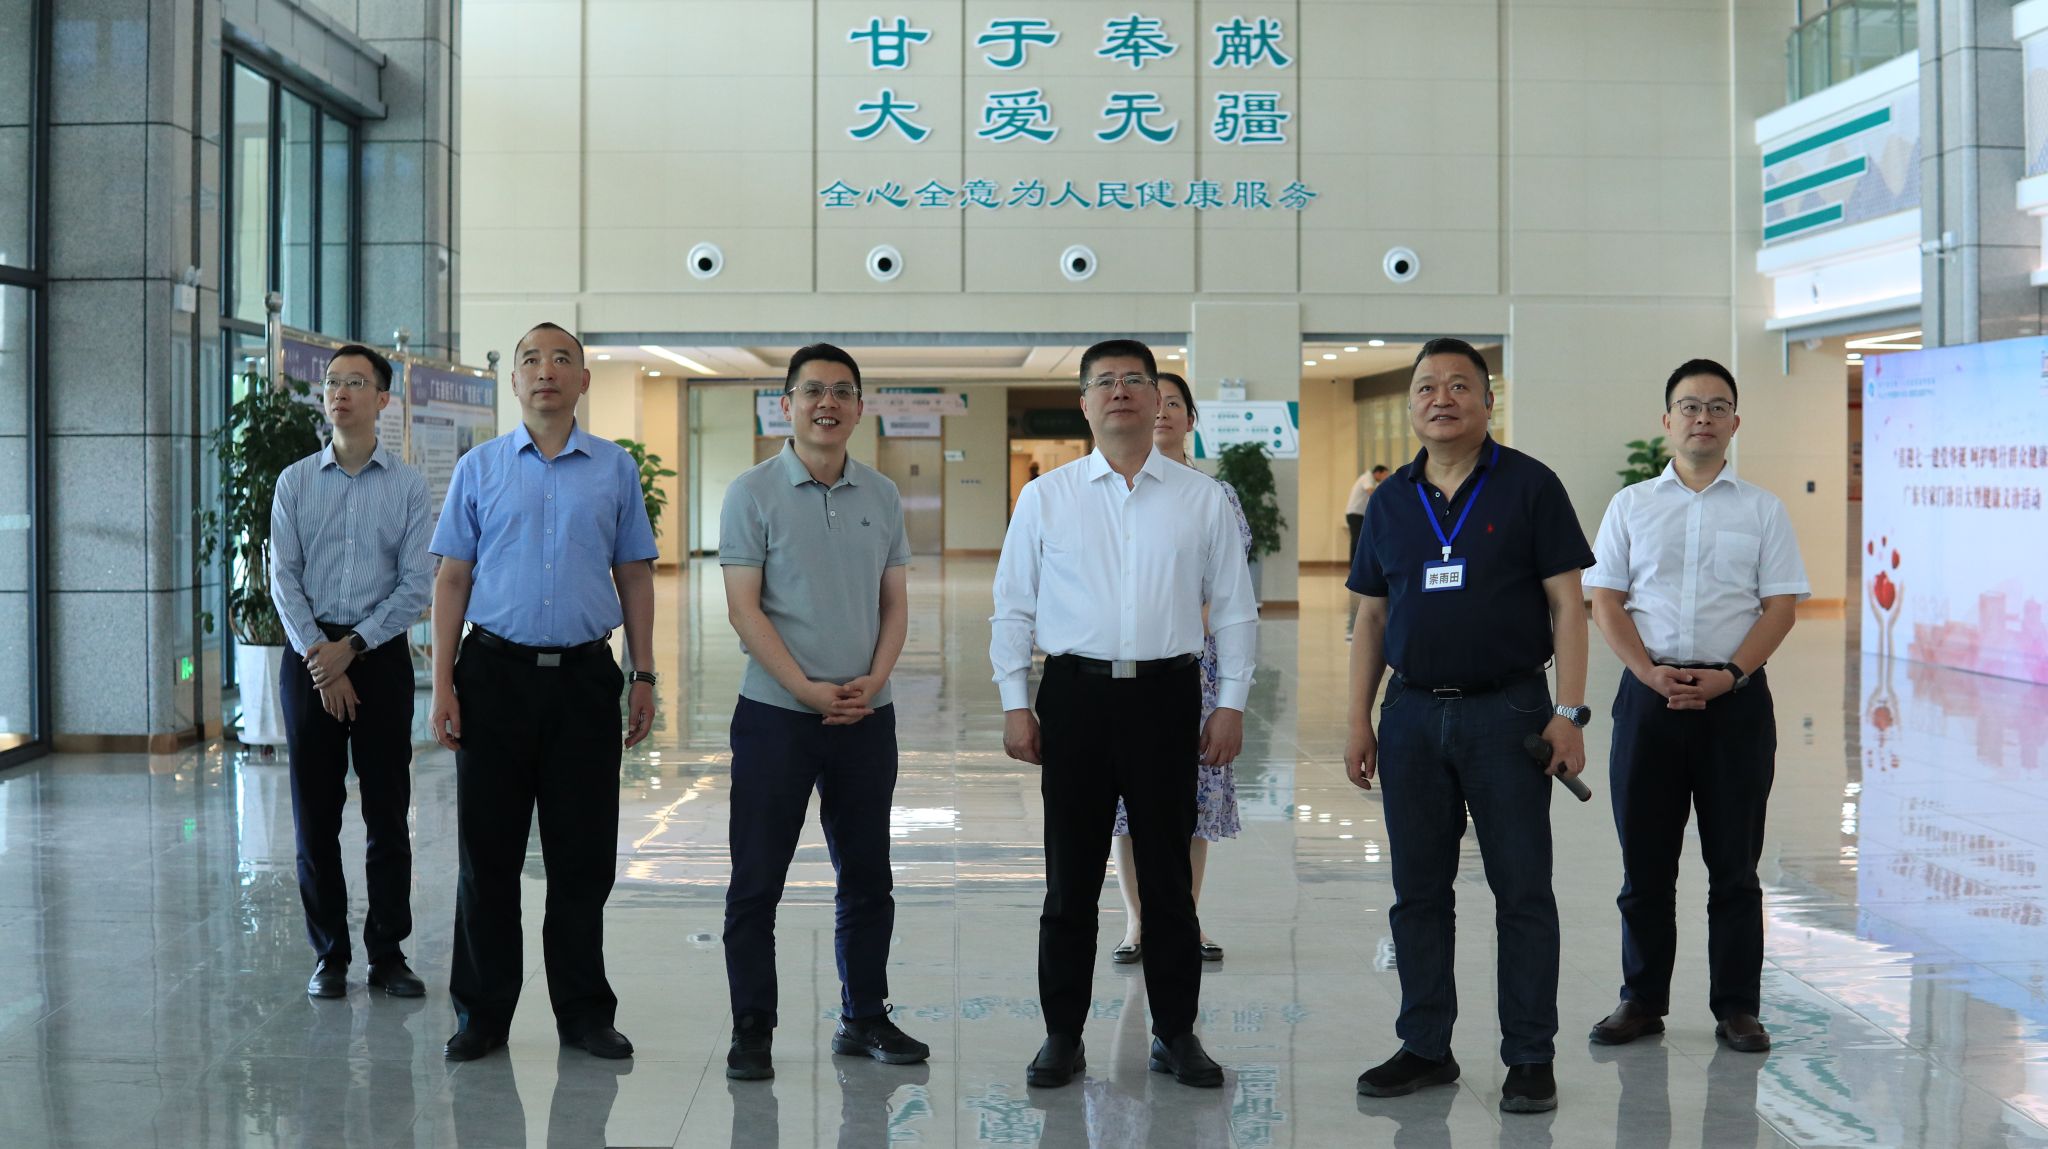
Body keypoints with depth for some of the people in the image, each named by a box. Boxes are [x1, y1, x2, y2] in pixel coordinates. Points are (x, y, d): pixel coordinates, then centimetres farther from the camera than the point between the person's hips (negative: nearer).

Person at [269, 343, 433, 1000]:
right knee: (316, 815, 4)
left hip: (380, 653, -1)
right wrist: (320, 659, -10)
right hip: (309, 653, 1)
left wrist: (352, 647, -12)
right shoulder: (295, 483, 6)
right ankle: (328, 954, 14)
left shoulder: (408, 486, 2)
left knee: (387, 814, 3)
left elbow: (416, 585, -3)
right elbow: (284, 579, 1)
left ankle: (387, 953, 12)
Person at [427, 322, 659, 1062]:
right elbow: (452, 578, 5)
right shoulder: (479, 468, 6)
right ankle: (483, 1013, 16)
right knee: (488, 853, 5)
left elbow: (635, 578, 11)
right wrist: (443, 685, -2)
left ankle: (584, 1012, 17)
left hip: (584, 676, 0)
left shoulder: (616, 469, 7)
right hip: (496, 673, 0)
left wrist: (644, 678, 5)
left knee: (584, 856, 5)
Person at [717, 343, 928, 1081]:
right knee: (757, 881, 2)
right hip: (776, 714, -4)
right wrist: (808, 690, -15)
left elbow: (894, 602, 10)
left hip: (866, 715, 4)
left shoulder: (881, 497, 8)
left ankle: (864, 1019, 24)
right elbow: (743, 608, -8)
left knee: (867, 877, 11)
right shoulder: (753, 493, -4)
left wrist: (874, 680, -7)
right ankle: (752, 1030, 12)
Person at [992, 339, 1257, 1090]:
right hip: (1074, 695, 0)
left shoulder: (1203, 499, 5)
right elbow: (1013, 608, 5)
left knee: (1168, 877, 8)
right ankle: (1062, 1035, 17)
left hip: (1166, 696, 0)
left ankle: (1176, 1034, 19)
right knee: (1070, 879, 6)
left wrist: (1231, 704, 0)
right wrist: (1015, 705, -1)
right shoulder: (1045, 497, 4)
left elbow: (1233, 610, 6)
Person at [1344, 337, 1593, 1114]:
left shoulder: (1530, 487, -2)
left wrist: (1568, 713, -12)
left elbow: (1566, 604, -5)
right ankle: (1425, 1049, 19)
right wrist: (1358, 722, 7)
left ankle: (1530, 1058, 10)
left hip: (1506, 711, -4)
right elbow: (1371, 617, 13)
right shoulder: (1391, 502, 10)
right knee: (1418, 892, 9)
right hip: (1412, 714, 4)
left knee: (1522, 892, 1)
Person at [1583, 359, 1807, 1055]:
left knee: (1734, 864, 4)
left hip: (1736, 696, -1)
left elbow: (1781, 605, 2)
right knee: (1645, 861, 6)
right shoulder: (1631, 505, 9)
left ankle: (1737, 1007, 13)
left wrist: (1729, 675, -13)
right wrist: (1650, 674, -11)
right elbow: (1605, 602, 4)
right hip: (1649, 694, 1)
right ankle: (1642, 1000, 16)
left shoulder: (1762, 509, 7)